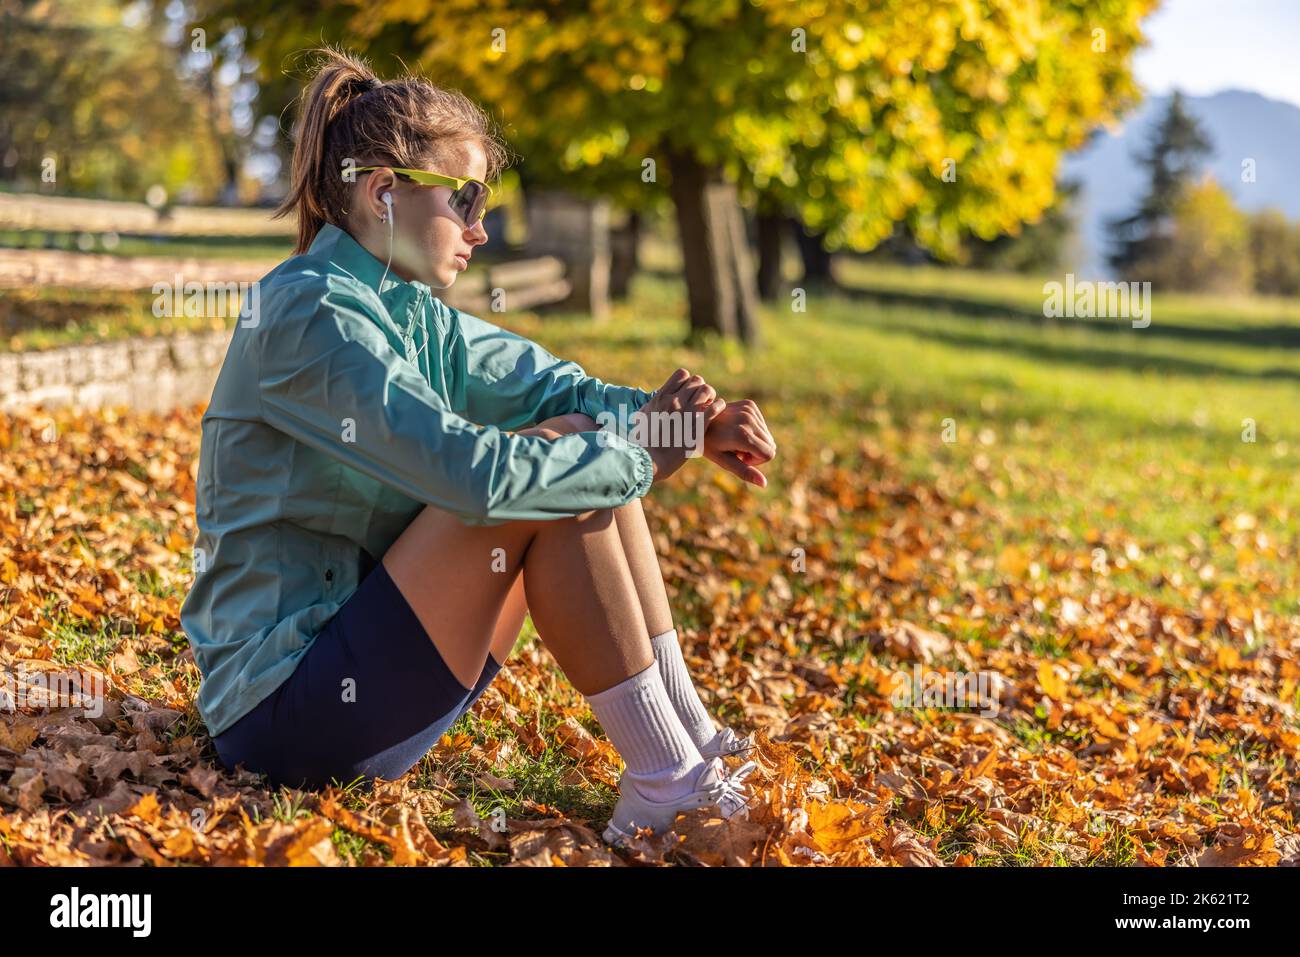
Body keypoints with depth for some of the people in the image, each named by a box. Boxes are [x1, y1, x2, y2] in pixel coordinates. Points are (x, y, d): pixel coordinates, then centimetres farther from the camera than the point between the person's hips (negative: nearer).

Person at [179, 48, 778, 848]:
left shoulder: (412, 314, 10)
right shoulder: (309, 315, -18)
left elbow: (557, 388, 4)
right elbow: (473, 469, -28)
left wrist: (696, 422, -12)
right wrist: (640, 459, -16)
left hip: (364, 655, 9)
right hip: (282, 709, -9)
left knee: (592, 452, 1)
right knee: (556, 462, -19)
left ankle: (694, 745, 0)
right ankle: (662, 787, -15)